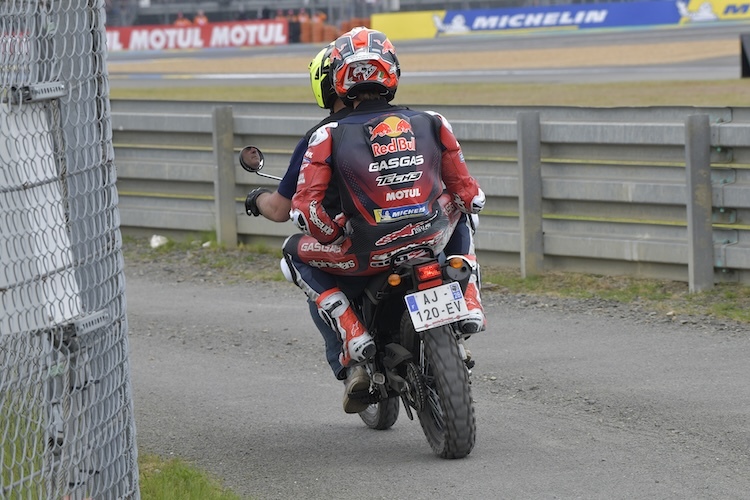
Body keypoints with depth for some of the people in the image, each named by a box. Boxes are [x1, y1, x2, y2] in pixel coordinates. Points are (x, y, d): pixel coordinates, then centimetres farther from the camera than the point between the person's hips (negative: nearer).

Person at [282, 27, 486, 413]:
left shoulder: (330, 136, -3)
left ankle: (354, 339, 7)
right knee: (461, 222, 38)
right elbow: (468, 196, 5)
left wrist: (334, 235, 10)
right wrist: (464, 204, 29)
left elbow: (305, 209, -9)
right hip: (431, 241, 3)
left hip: (368, 254, -3)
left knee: (296, 253, 25)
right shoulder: (432, 124, 3)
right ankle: (469, 304, 17)